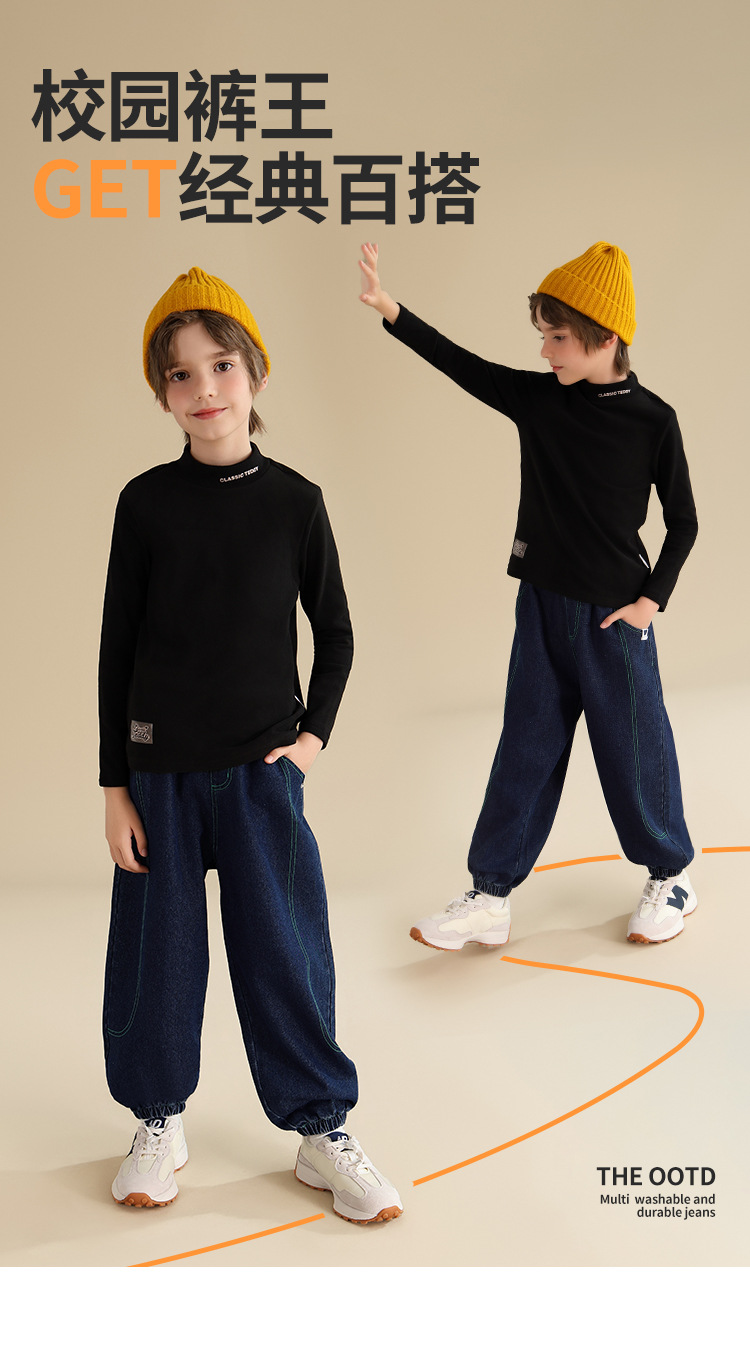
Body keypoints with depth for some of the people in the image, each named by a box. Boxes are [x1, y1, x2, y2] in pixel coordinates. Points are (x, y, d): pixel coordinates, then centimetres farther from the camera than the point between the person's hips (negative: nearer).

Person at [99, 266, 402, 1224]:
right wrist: (115, 787, -1)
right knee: (157, 946, 8)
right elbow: (117, 646, 0)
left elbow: (335, 633, 10)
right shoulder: (147, 501, -3)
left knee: (284, 947, 4)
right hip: (159, 768, 0)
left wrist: (315, 733, -1)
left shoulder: (293, 500, -1)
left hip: (262, 764, 0)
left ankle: (321, 1127, 19)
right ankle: (159, 1119, 27)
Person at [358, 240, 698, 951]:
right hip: (542, 605, 4)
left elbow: (683, 522, -3)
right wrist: (391, 310, -13)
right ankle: (490, 896, 16)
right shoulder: (536, 397, 0)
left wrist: (652, 599, -8)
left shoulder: (651, 420, -9)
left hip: (616, 615, -4)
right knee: (525, 751, 9)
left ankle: (670, 878, 28)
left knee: (632, 748, 7)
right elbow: (460, 363, -3)